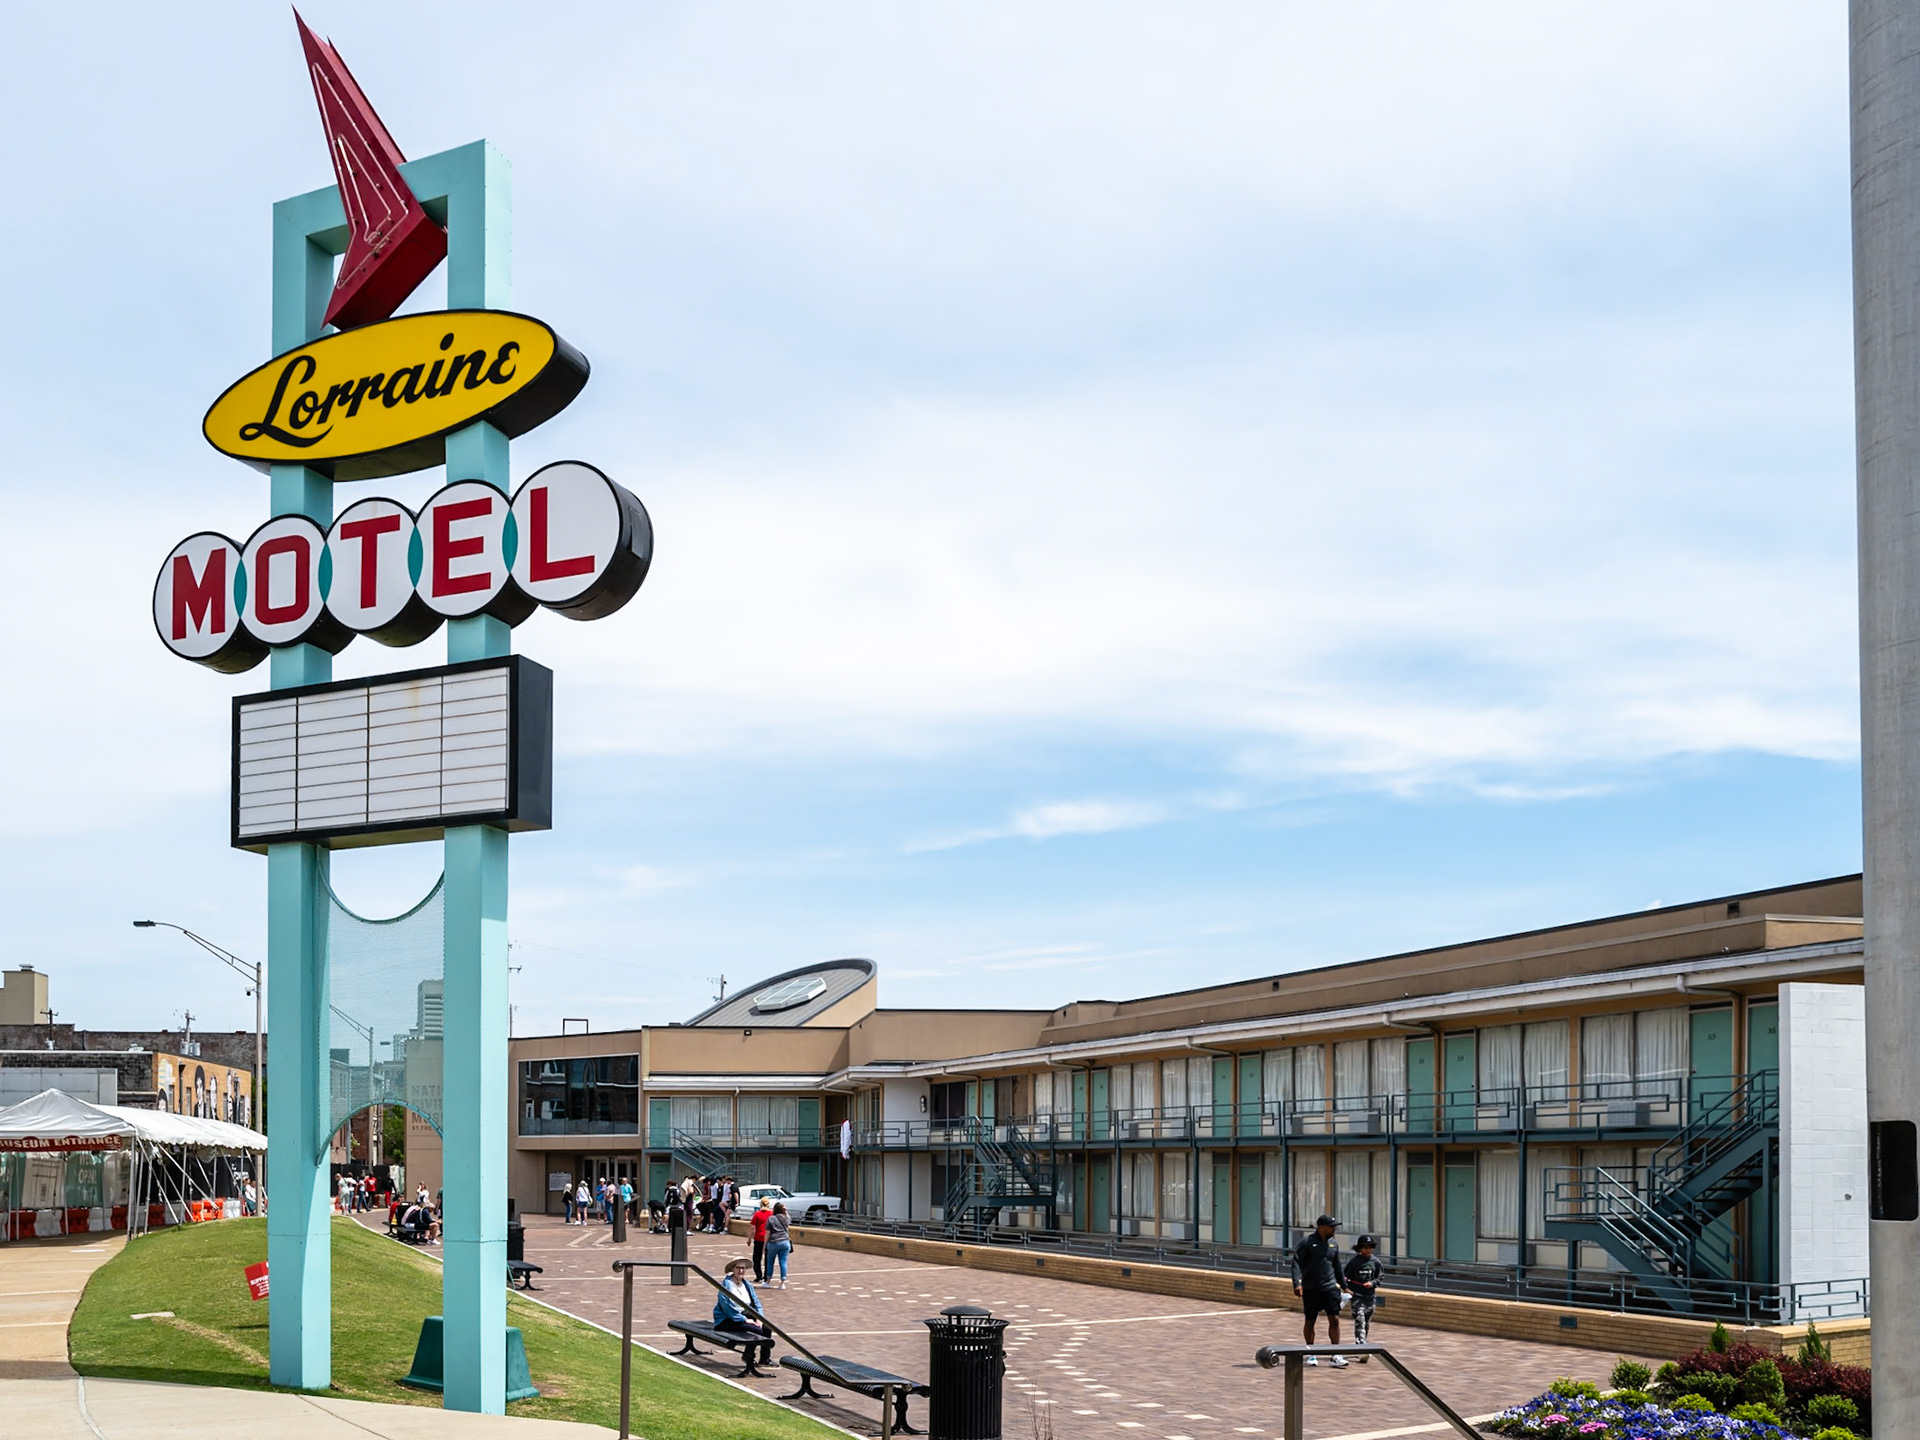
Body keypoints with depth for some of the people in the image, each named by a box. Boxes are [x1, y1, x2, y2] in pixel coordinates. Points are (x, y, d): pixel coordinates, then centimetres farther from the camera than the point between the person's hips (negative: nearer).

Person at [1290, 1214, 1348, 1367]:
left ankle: (1336, 1355, -4)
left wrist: (1342, 1284, 22)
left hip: (1330, 1287, 3)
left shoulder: (1333, 1244, 11)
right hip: (1310, 1289, -3)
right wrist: (1297, 1283, -23)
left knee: (1334, 1319, -7)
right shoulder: (1307, 1243, -6)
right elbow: (1296, 1262, -11)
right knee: (1310, 1321, 6)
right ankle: (1311, 1354, 19)